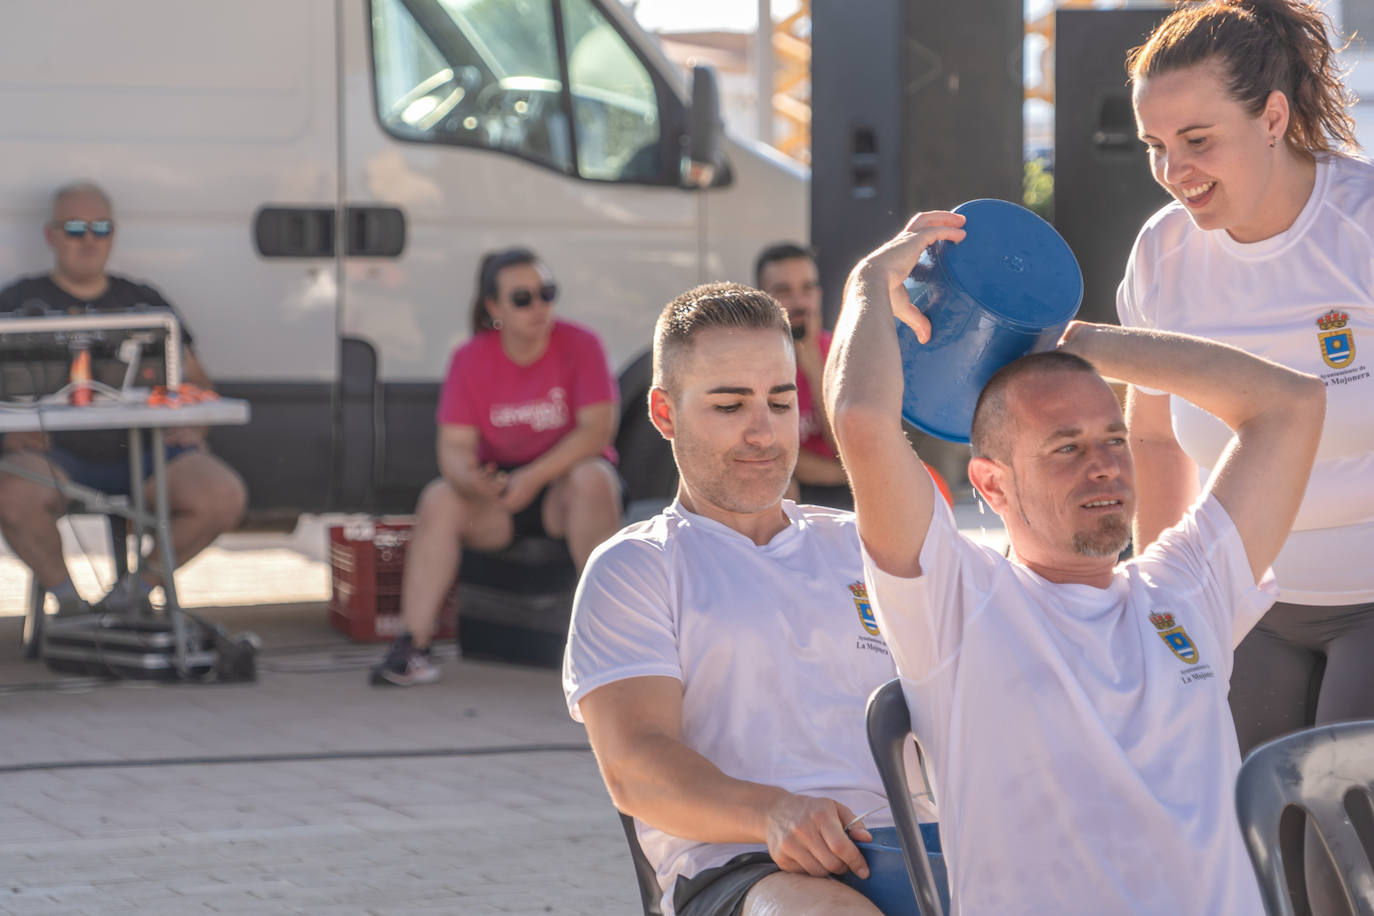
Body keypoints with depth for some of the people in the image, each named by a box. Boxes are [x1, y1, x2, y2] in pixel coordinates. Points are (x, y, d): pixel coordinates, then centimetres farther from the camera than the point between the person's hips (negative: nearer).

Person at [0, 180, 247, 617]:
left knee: (224, 495, -26)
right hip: (58, 454, -2)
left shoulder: (145, 302, 22)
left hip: (141, 451, 2)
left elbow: (197, 382, 21)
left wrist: (191, 426, 0)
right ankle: (67, 597, -12)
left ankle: (144, 582, -3)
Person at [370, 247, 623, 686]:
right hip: (498, 483, 2)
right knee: (438, 501, -26)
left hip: (563, 477, -2)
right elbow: (455, 445, -9)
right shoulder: (470, 359, -3)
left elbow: (597, 429, -18)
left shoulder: (579, 344, -9)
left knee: (592, 479, -35)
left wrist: (533, 478, -30)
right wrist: (470, 479, -34)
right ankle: (412, 647, -30)